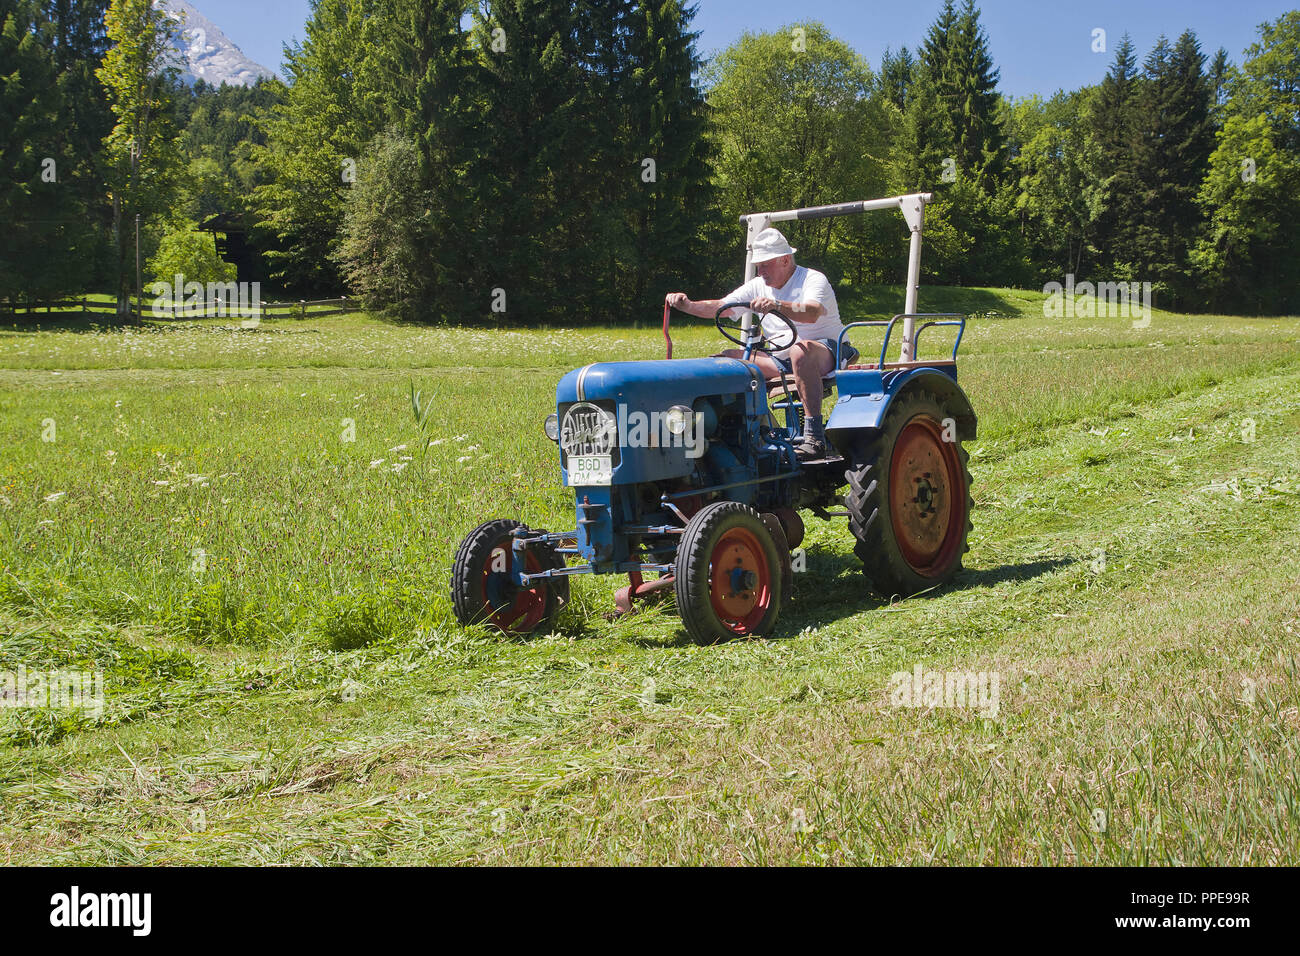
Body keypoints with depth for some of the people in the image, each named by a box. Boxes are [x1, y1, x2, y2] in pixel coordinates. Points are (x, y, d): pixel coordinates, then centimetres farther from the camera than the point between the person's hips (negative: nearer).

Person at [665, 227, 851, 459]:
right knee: (728, 358, -8)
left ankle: (814, 437, -46)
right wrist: (688, 305, -15)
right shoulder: (758, 286, 11)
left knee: (801, 350, -42)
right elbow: (719, 307, 3)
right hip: (780, 358, 7)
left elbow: (812, 313, -31)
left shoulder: (813, 279, -9)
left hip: (826, 352, -7)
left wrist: (777, 305, -48)